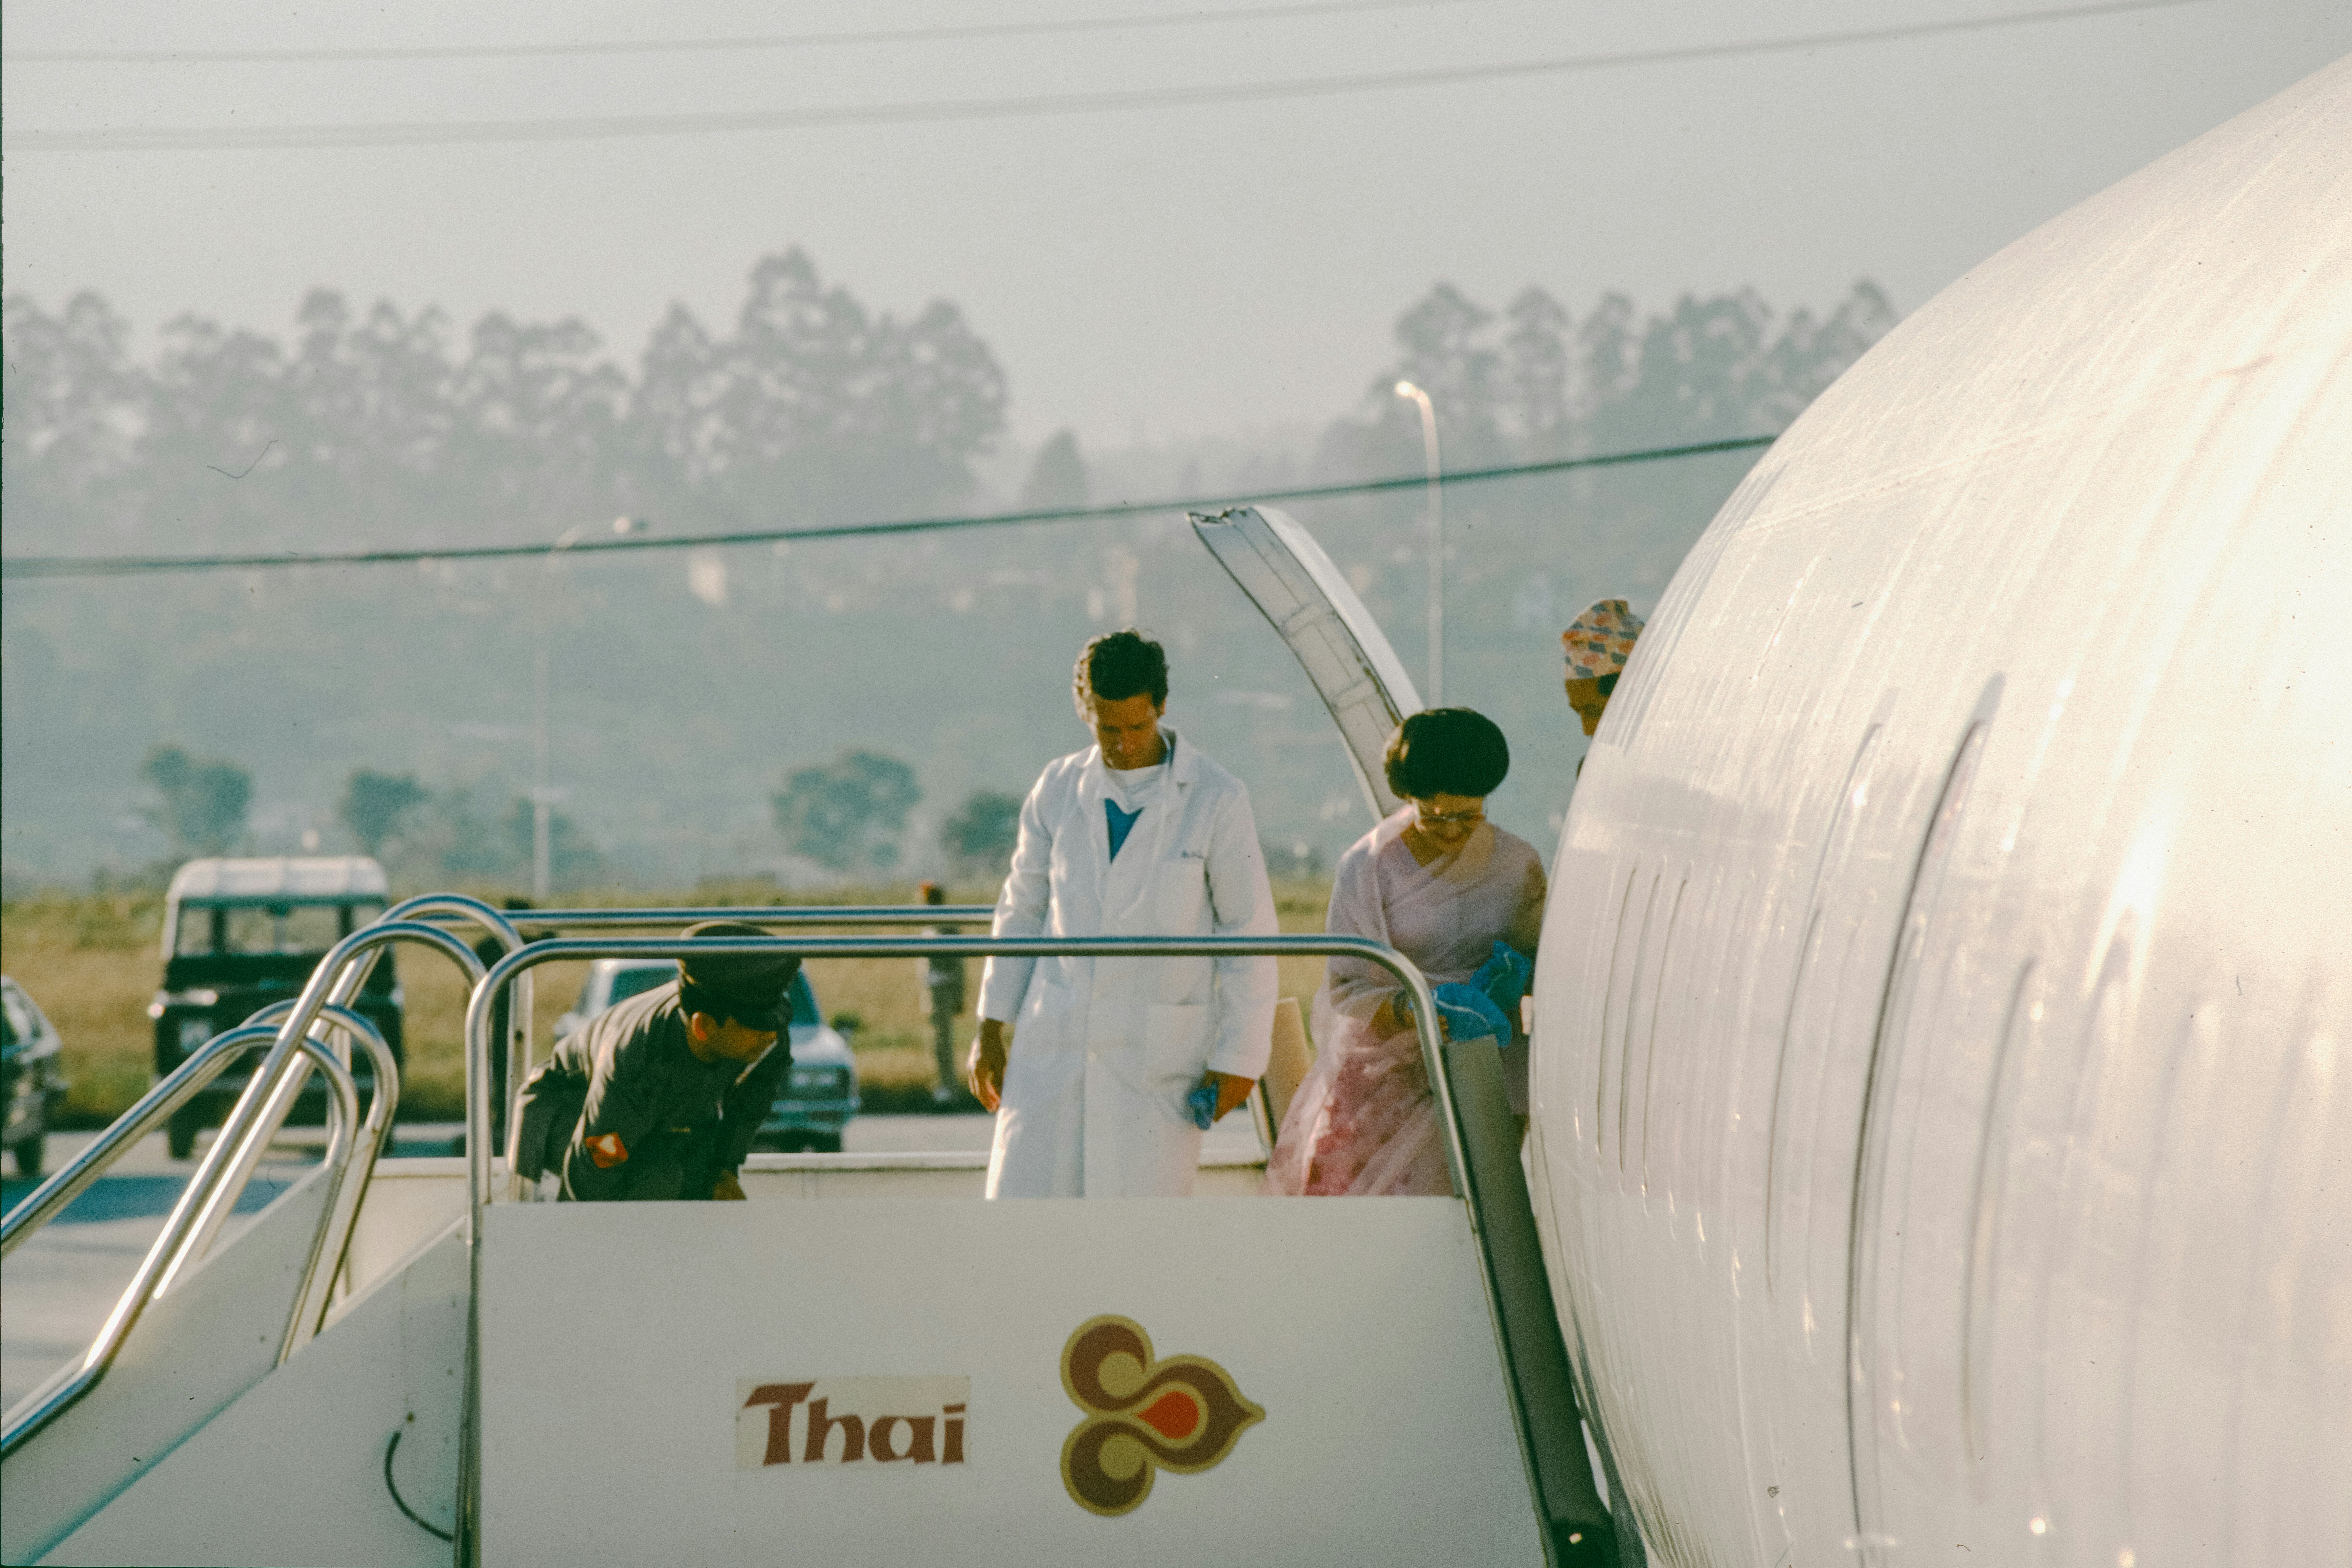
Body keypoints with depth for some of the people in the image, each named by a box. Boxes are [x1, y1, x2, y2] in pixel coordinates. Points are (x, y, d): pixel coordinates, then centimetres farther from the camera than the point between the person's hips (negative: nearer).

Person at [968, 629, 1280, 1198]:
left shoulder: (1217, 800, -6)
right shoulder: (1058, 789, 5)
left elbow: (1250, 935, -2)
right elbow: (1023, 910, 15)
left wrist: (1238, 1058, -4)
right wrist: (992, 1026, 12)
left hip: (1158, 1055, -3)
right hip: (1053, 1042, 3)